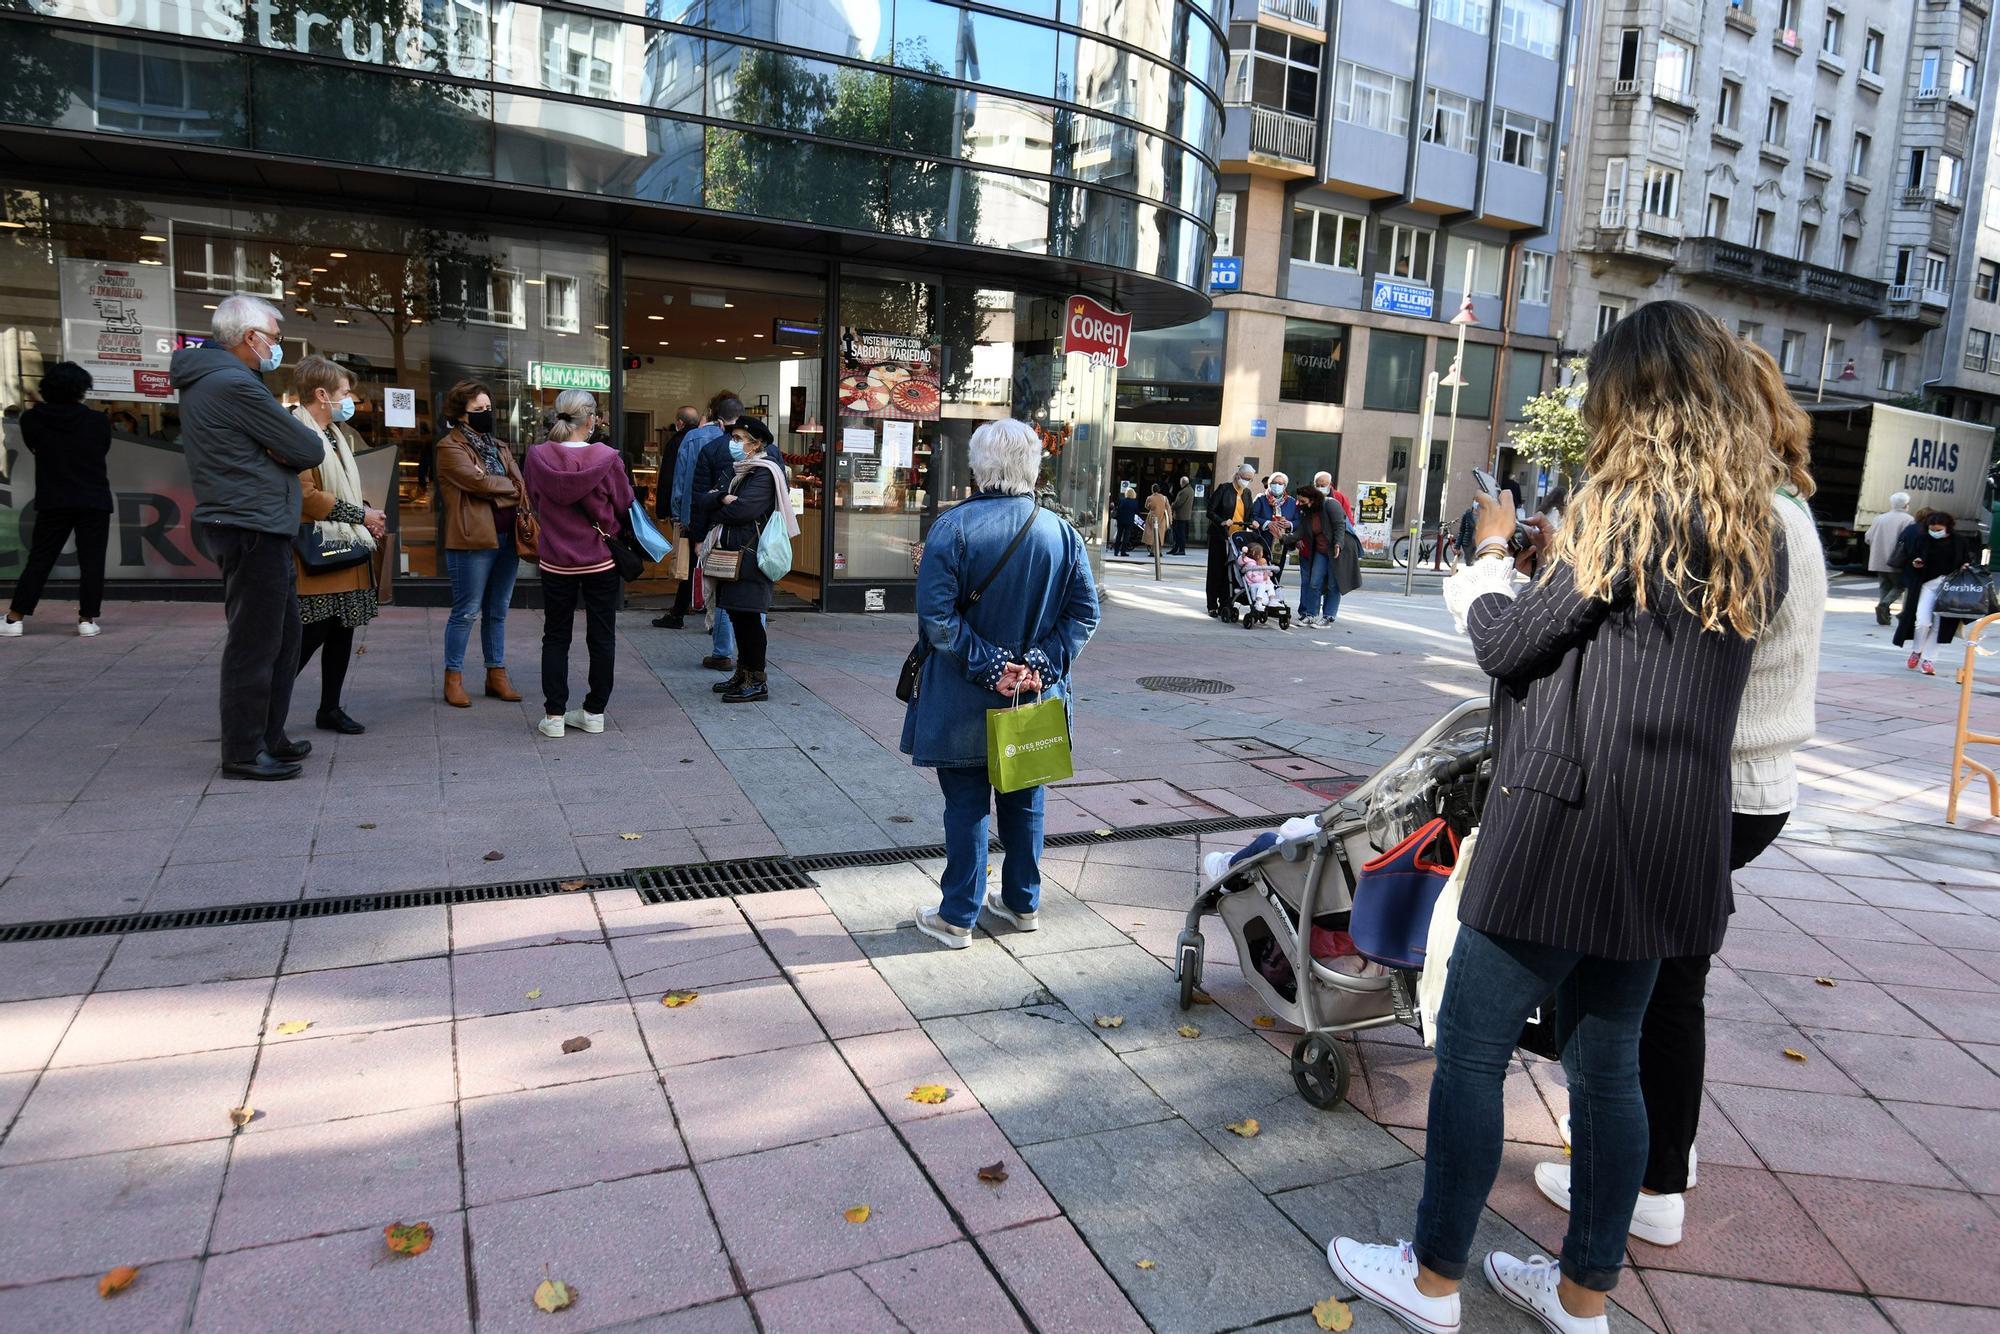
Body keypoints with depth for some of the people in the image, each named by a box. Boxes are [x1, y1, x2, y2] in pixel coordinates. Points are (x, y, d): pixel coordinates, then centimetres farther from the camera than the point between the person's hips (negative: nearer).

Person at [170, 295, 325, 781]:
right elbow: (310, 450, -15)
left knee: (283, 633, 17)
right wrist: (289, 452, 5)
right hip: (253, 528, -11)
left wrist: (277, 452, -7)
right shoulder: (235, 385, -17)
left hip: (256, 528, 11)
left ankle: (269, 737, 26)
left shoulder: (205, 380, 17)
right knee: (255, 642, -4)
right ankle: (243, 753, 4)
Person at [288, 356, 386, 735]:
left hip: (348, 548, 9)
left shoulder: (338, 434, 19)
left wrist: (366, 513, 8)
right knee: (311, 634, -8)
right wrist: (360, 515, -13)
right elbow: (307, 496, -20)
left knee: (342, 631, 11)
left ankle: (330, 708, 20)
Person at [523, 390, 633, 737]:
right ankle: (594, 712, 17)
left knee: (556, 637, 12)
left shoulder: (537, 456, -9)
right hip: (601, 559, -1)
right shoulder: (607, 458, -15)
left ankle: (554, 715, 11)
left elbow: (534, 501, 6)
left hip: (556, 561, 2)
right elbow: (624, 506, -4)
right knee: (601, 637, 11)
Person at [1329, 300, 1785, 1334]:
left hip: (1571, 824, -8)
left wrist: (1491, 554, 8)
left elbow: (1506, 643, -10)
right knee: (1606, 1064, 17)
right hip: (1672, 845, 8)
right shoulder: (1756, 533, 10)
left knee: (1470, 1051, 6)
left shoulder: (1632, 509, -14)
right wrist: (1561, 563, 16)